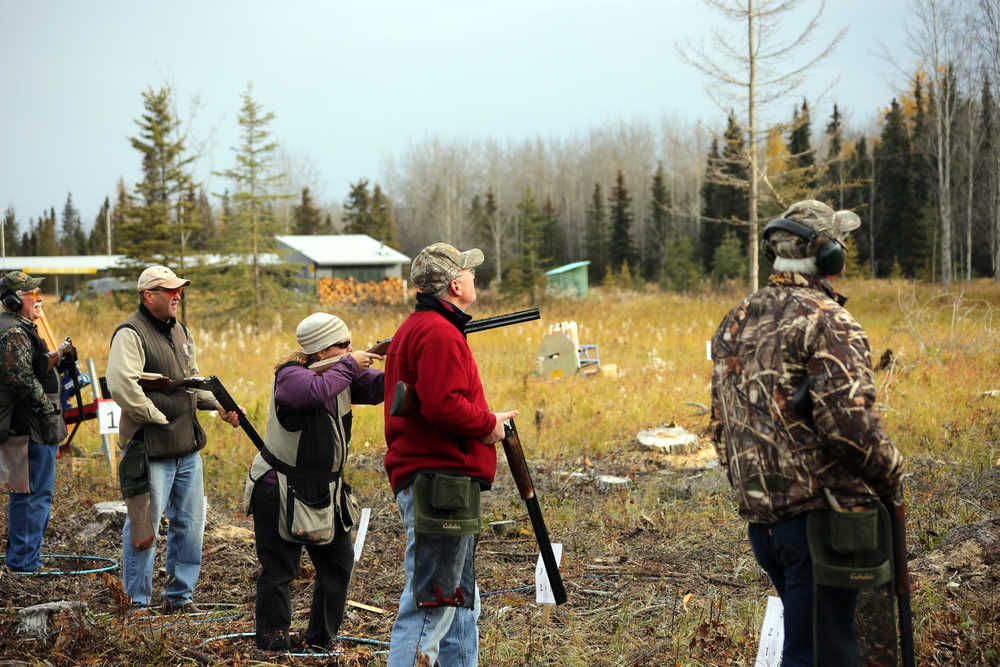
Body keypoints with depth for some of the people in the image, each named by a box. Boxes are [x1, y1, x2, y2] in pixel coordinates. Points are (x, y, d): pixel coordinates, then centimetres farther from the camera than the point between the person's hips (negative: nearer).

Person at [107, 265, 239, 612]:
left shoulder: (180, 331, 15)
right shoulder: (131, 334, -13)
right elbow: (121, 387, -26)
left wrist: (218, 404, 10)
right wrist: (158, 418, -18)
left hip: (187, 447, 8)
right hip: (150, 450, -8)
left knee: (190, 524, 13)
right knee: (144, 527, -3)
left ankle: (179, 596, 26)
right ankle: (136, 603, 8)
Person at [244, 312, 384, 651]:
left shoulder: (341, 373, 4)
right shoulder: (290, 376, -17)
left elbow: (378, 386, -5)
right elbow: (319, 391, -37)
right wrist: (349, 365, -24)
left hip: (324, 492, 8)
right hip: (280, 493, -8)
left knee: (338, 563, 11)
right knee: (279, 571, -3)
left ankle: (320, 641, 22)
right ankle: (273, 645, 6)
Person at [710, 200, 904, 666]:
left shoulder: (734, 325, 13)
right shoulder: (828, 323, -12)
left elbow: (720, 426, 18)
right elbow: (850, 423, -22)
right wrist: (890, 474, -5)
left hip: (761, 517, 8)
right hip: (821, 513, -8)